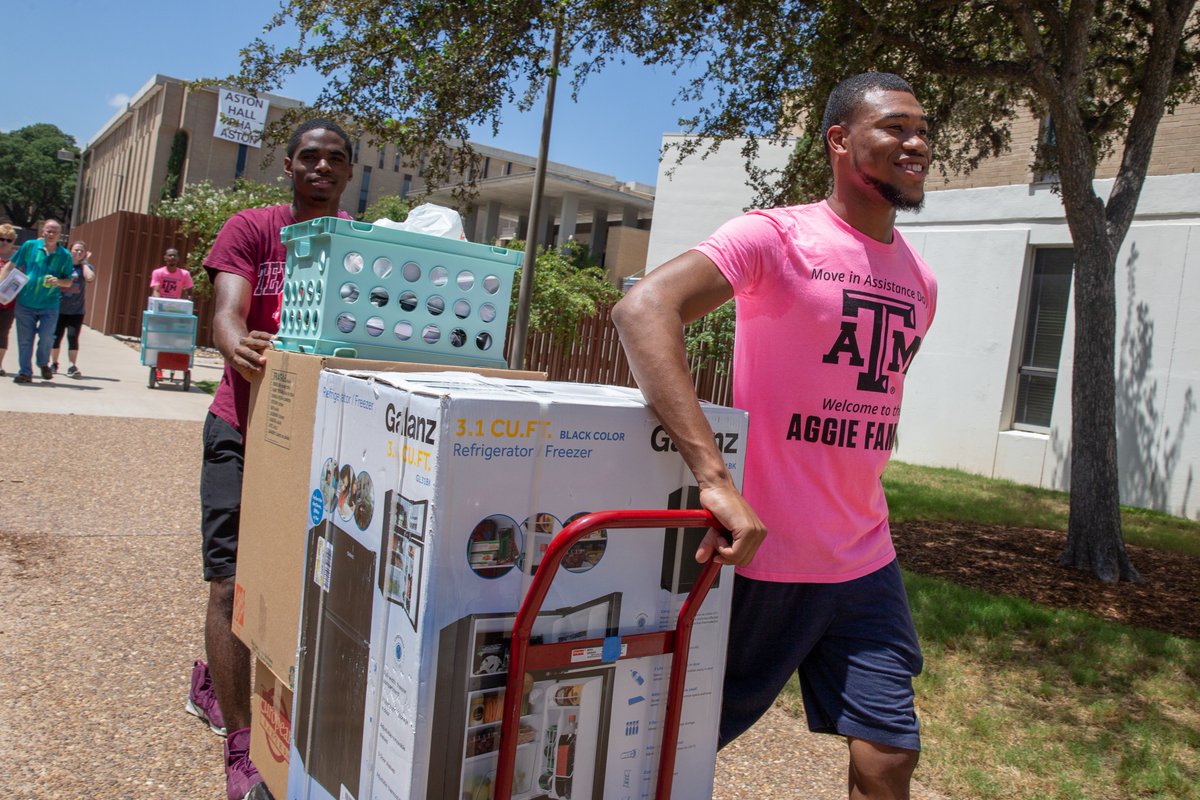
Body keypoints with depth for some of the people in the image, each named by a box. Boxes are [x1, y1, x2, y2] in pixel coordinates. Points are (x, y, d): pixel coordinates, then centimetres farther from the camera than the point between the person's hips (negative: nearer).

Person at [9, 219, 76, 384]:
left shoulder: (65, 255, 1)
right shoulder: (30, 246, 1)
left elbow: (69, 282, 5)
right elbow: (14, 266, 9)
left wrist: (59, 281, -16)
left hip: (49, 305, -1)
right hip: (25, 303, 1)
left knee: (46, 336, -8)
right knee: (24, 339, 4)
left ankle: (43, 363, 21)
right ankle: (25, 372, 14)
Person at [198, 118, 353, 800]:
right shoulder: (251, 229, -1)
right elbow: (227, 312, -16)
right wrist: (238, 345, -39)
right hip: (246, 428, -2)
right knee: (233, 580, -7)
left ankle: (216, 676, 41)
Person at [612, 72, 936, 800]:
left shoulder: (919, 281, 9)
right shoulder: (775, 236, -13)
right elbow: (643, 309, -28)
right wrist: (715, 477, -37)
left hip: (867, 567, 6)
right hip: (764, 557, -5)